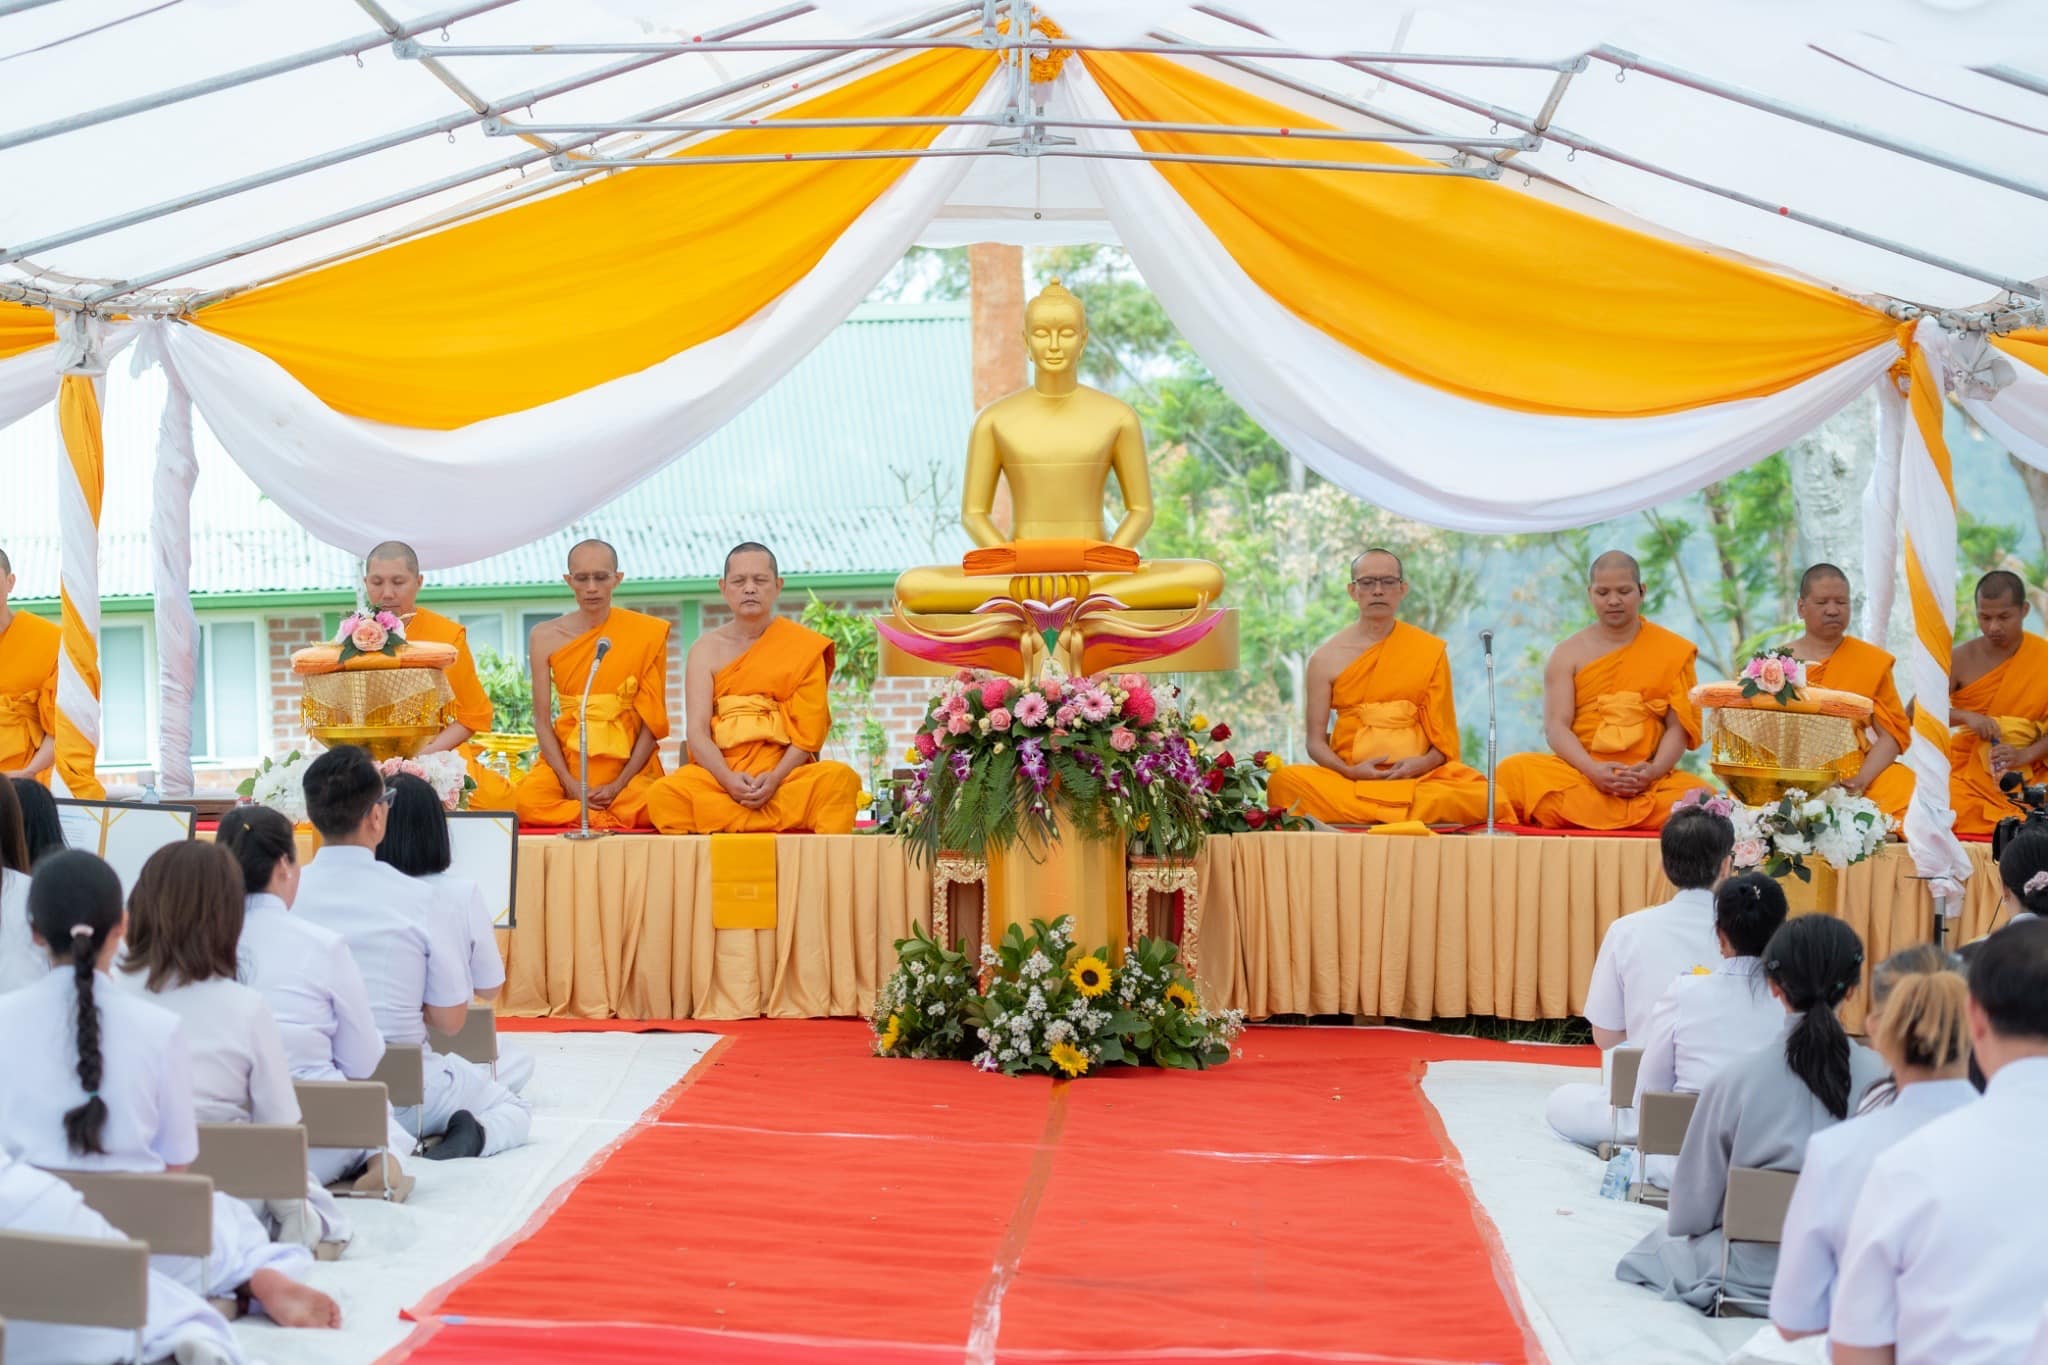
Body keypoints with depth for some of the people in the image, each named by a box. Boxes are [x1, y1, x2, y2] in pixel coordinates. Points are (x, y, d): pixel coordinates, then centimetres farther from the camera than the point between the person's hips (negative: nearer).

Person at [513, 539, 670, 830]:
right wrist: (571, 784, -13)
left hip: (629, 764, -1)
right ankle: (617, 818, -12)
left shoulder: (649, 633, 0)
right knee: (527, 800, -30)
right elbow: (542, 721, 0)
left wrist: (618, 785, -12)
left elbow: (652, 722, -1)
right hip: (566, 758, 1)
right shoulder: (545, 637, 3)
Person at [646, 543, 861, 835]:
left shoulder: (804, 646, 6)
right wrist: (729, 780, -20)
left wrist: (775, 778, -18)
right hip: (720, 775, 1)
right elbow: (697, 731, -1)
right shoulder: (706, 650, 9)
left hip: (784, 774, -1)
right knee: (662, 795, -31)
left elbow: (809, 732, 0)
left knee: (841, 778, -32)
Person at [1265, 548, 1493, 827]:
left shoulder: (1430, 651, 10)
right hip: (1349, 780, -1)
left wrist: (1423, 763, -11)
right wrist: (1349, 772, -13)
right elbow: (1316, 741, 7)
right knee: (1285, 781, -32)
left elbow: (1444, 737, 10)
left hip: (1418, 777, 1)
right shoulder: (1326, 659, 8)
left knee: (1483, 797, -33)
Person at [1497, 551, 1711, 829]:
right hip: (1581, 772, -1)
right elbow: (1556, 726, -1)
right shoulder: (1568, 654, 9)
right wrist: (1594, 771, -19)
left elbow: (1678, 726, 4)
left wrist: (1653, 772, -16)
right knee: (1514, 770, -29)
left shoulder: (1672, 652, 9)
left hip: (1650, 779, 1)